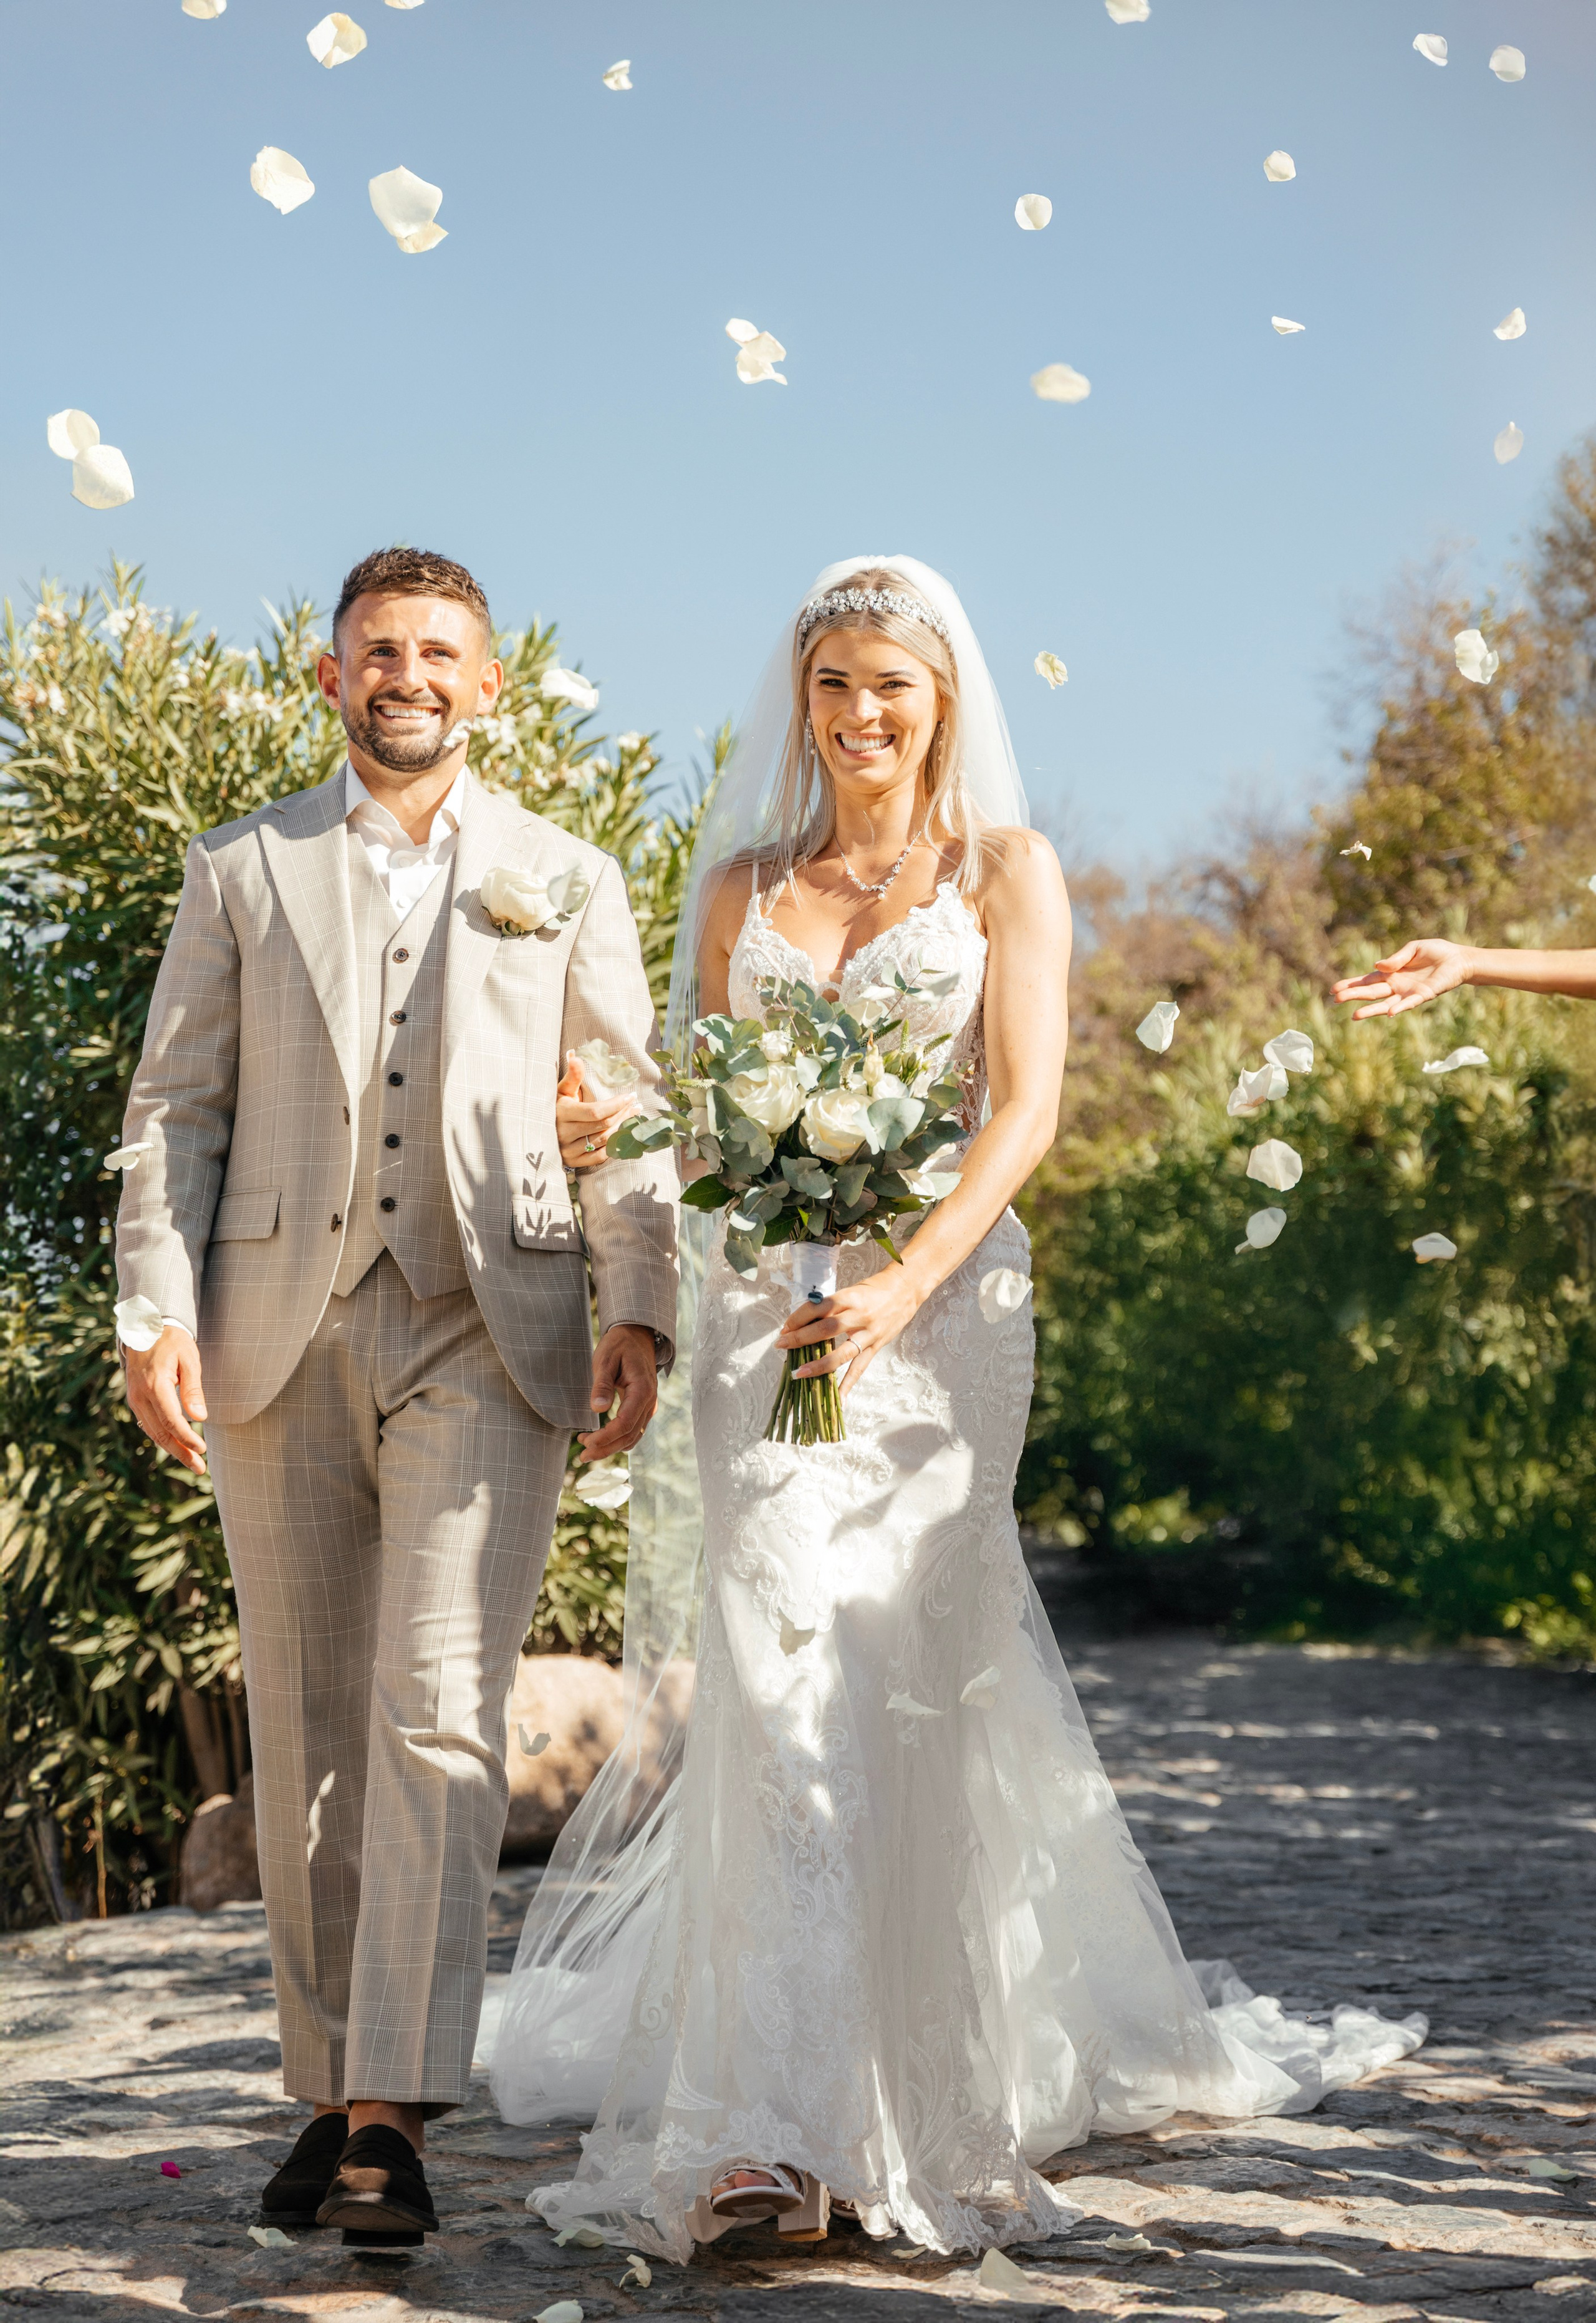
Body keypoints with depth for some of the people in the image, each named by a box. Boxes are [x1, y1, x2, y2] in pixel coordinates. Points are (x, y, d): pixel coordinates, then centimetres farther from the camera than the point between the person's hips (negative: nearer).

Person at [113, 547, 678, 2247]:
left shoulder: (567, 883, 11)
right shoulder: (242, 874, 11)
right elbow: (176, 1108, 7)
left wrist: (640, 1309, -3)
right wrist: (156, 1313, -5)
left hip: (486, 1341, -1)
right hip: (279, 1339, 2)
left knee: (437, 1720, -12)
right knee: (306, 1736, 6)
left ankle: (395, 2119, -13)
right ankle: (328, 2090, 17)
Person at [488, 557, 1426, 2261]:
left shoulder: (1007, 872, 6)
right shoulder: (743, 884, 15)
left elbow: (1024, 1110, -5)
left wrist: (904, 1286, -19)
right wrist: (608, 1119, -8)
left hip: (940, 1304, -2)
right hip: (765, 1308, 2)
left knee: (905, 1670, -2)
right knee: (784, 1672, -8)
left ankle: (928, 2096, 11)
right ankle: (786, 2115, -7)